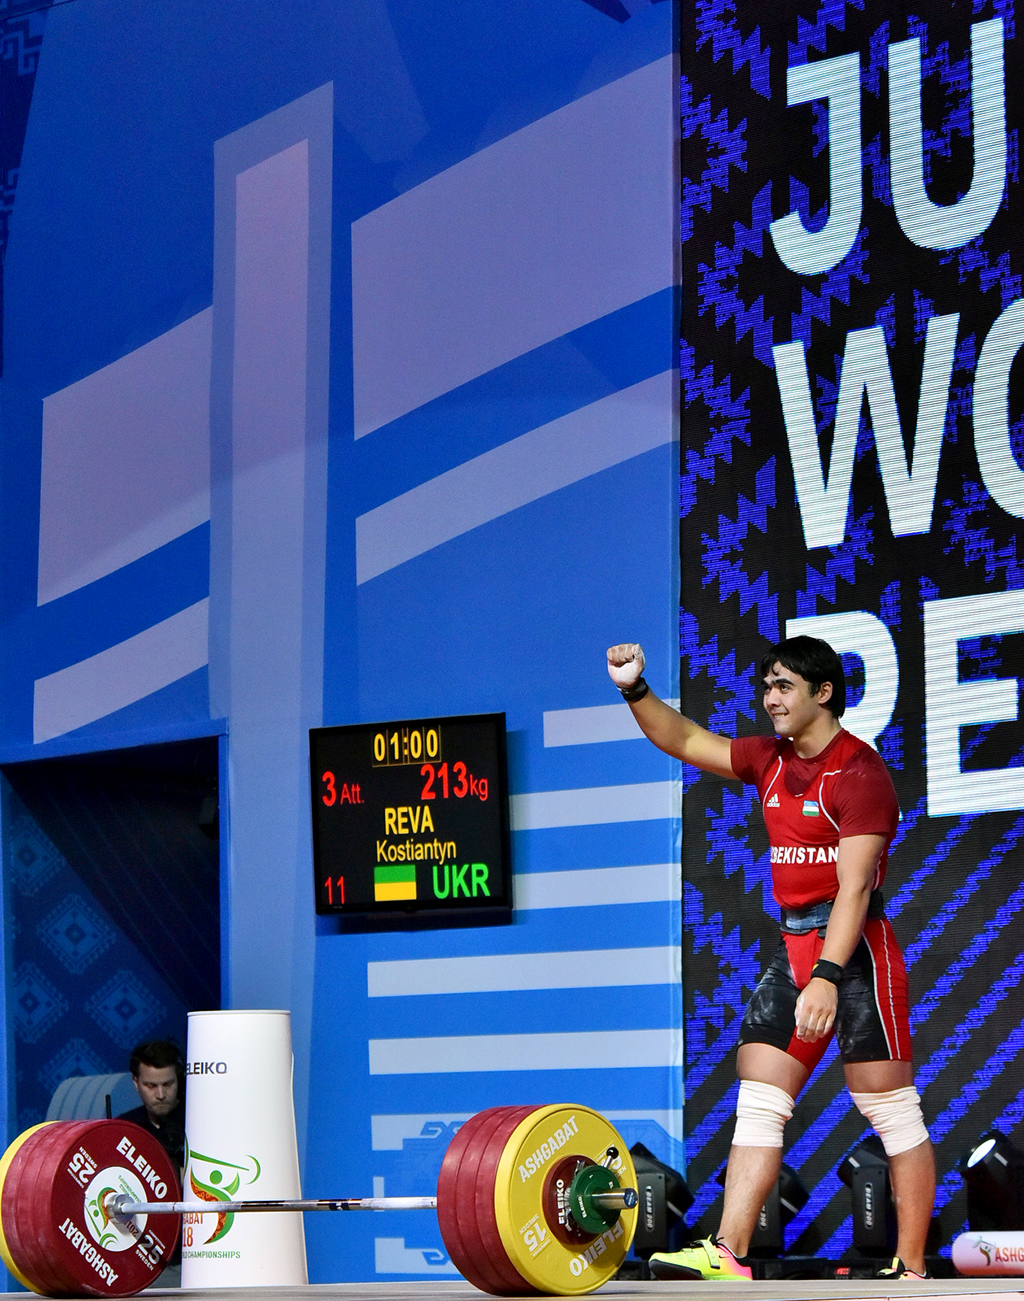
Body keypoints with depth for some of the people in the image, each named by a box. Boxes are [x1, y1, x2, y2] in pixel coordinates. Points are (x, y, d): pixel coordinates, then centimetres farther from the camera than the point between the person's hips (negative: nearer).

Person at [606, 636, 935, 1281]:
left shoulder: (859, 772, -13)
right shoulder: (772, 761, 11)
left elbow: (853, 887, -21)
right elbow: (685, 741, 20)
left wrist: (827, 977, -30)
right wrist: (636, 690, 3)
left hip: (854, 949, -9)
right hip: (792, 951, 9)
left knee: (891, 1110, -5)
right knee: (757, 1102, 0)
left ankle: (911, 1269, -2)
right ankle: (728, 1253, -5)